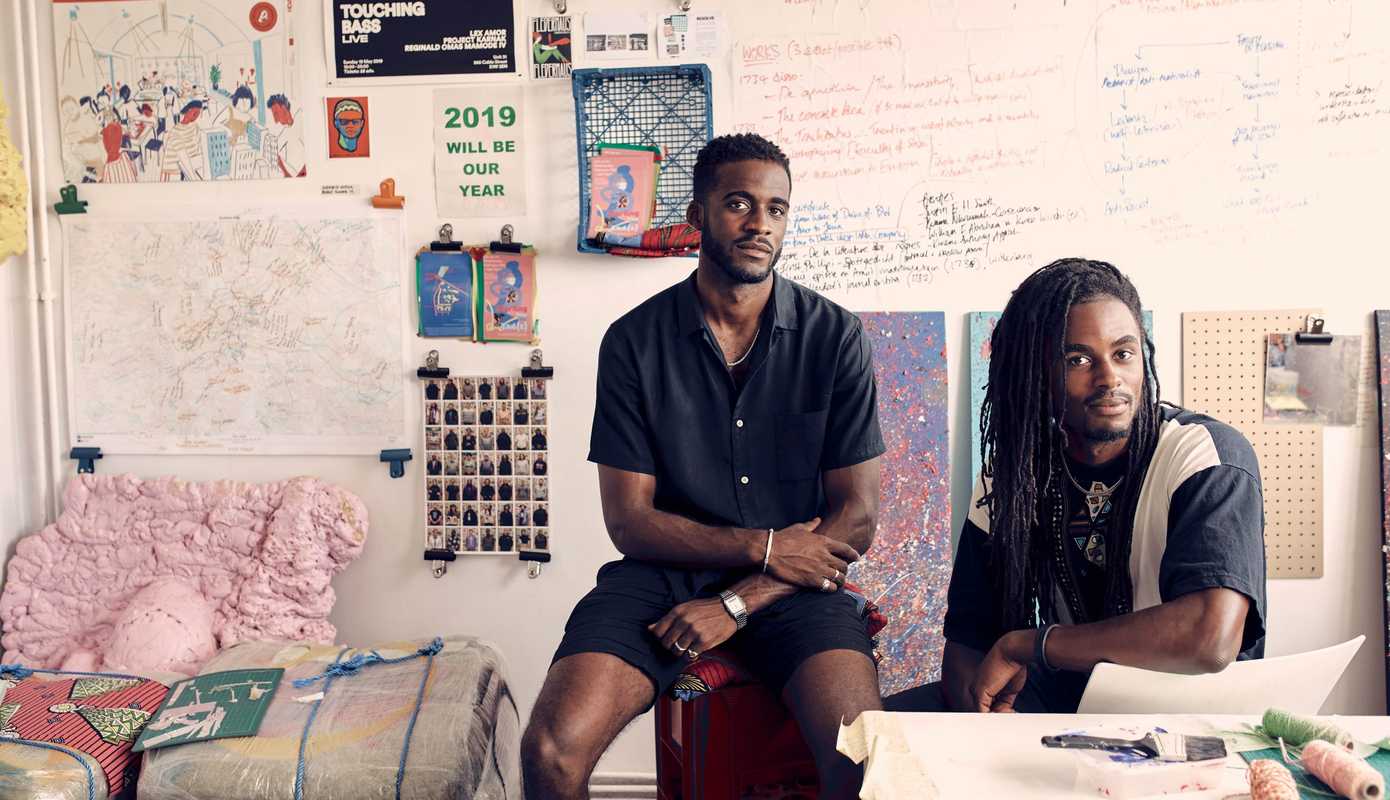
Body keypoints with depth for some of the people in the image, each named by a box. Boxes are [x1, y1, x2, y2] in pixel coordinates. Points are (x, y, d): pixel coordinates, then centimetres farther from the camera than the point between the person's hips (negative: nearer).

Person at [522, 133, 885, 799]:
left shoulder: (835, 336, -1)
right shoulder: (634, 341, -1)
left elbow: (857, 517, -3)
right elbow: (629, 521, -2)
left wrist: (738, 602, -13)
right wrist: (764, 546, -12)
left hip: (791, 582, 0)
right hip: (664, 574, 1)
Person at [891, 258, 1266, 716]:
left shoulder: (1210, 456, -15)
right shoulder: (1010, 479, 1)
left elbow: (1211, 638, -31)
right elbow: (965, 642, 1)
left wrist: (1027, 644, -21)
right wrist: (986, 712, -23)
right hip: (1063, 697, 5)